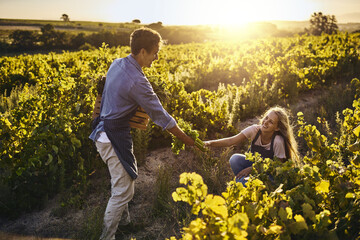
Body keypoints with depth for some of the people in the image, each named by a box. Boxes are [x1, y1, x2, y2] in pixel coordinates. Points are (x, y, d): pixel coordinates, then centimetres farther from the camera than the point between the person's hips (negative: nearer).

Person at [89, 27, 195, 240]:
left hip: (104, 129, 10)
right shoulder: (137, 82, -25)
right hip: (115, 137, -10)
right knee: (123, 191, 2)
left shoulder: (117, 64, 2)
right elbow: (161, 117, -20)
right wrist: (187, 139, -8)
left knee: (129, 176, 24)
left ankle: (124, 220, 41)